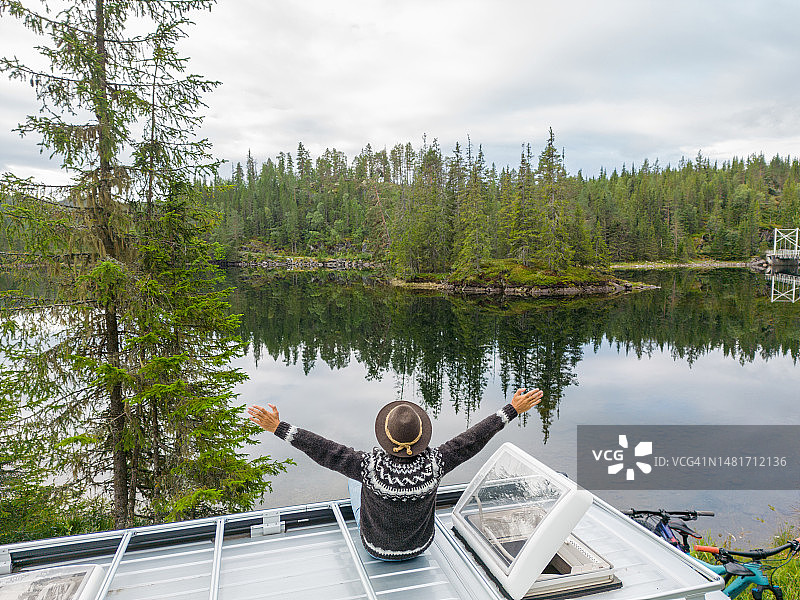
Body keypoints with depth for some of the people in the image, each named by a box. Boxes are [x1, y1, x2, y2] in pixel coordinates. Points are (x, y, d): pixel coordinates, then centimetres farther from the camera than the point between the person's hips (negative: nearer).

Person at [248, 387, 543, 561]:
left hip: (377, 548, -2)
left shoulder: (371, 466, -38)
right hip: (420, 544, 2)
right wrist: (512, 409, -16)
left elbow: (324, 450, -35)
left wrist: (278, 427, -30)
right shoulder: (433, 464, -32)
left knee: (354, 477, 22)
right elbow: (474, 437, -24)